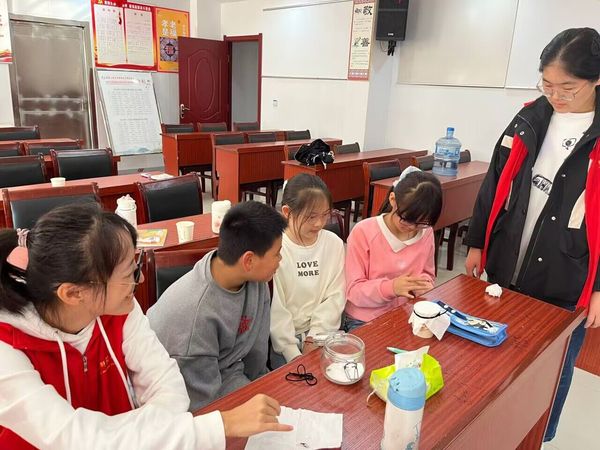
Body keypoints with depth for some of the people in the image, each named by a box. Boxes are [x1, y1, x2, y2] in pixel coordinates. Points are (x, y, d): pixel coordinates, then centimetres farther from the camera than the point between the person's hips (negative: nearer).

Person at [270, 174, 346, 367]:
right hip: (283, 337, -3)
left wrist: (314, 338, -7)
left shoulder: (334, 244, -2)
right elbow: (275, 309, -13)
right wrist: (293, 354, -14)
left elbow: (335, 296, 0)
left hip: (322, 333, 3)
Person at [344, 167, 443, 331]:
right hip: (364, 322, -3)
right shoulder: (363, 232, -14)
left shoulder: (426, 232, -2)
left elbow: (428, 275, 11)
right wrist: (390, 287, -28)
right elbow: (353, 290, -12)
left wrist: (422, 285, -12)